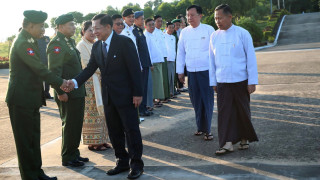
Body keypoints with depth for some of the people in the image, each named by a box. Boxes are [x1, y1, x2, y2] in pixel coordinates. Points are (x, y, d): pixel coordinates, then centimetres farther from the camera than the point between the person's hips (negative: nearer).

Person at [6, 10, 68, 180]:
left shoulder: (28, 40, 13)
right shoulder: (22, 43, -18)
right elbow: (39, 68, -20)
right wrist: (60, 83, -14)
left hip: (31, 99, 10)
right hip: (21, 99, -10)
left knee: (34, 138, 17)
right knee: (25, 140, 1)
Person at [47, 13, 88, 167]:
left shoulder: (69, 41, 16)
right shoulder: (56, 43, -15)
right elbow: (54, 69, -21)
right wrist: (60, 92, -23)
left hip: (77, 92, 9)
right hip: (67, 94, -9)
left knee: (77, 124, 16)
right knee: (70, 125, 0)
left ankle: (74, 154, 28)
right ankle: (67, 158, 12)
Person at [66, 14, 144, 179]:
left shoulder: (124, 42, -12)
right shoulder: (96, 47, 8)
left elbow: (134, 68, -13)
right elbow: (90, 68, 5)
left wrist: (137, 93, -16)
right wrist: (75, 82, -11)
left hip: (125, 95, -6)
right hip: (108, 96, 7)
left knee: (131, 130, 1)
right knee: (114, 131, 12)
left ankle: (136, 164, 13)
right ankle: (122, 162, 25)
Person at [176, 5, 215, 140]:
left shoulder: (209, 30, -2)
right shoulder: (184, 32, 8)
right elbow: (181, 52, 12)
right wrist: (180, 71, 10)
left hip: (206, 71, -3)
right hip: (191, 72, 4)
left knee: (207, 100, -2)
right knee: (196, 101, 9)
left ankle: (207, 130, 7)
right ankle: (200, 127, 23)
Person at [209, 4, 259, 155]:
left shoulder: (242, 34, -5)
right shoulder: (214, 36, 6)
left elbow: (251, 58, -4)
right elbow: (212, 60, 12)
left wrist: (252, 81, -7)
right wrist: (213, 81, 10)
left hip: (240, 81, -2)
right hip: (222, 82, 3)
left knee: (243, 111, 8)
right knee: (224, 112, -3)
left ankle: (244, 139, 26)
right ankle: (227, 143, 1)